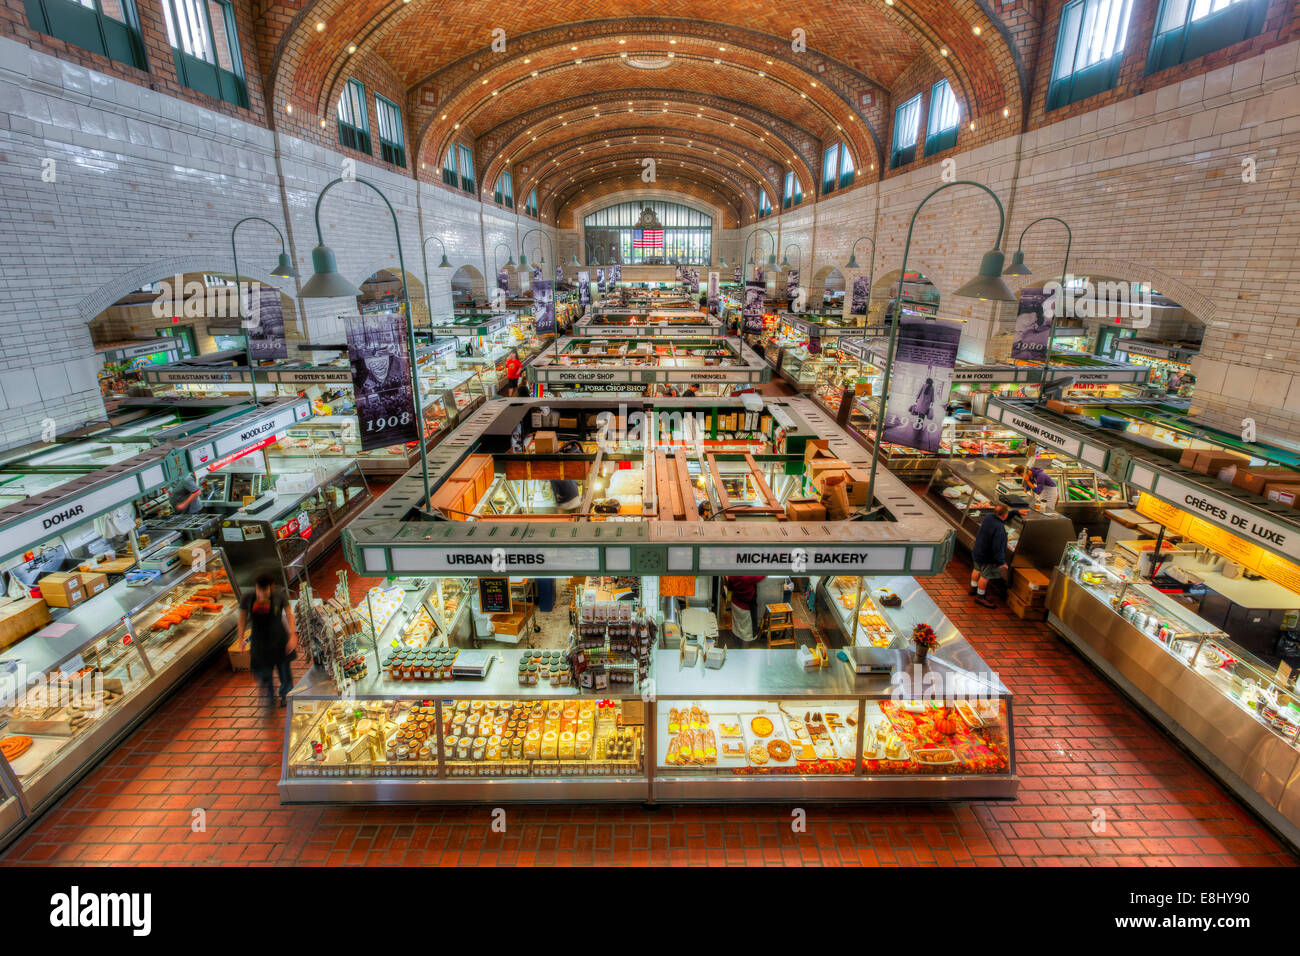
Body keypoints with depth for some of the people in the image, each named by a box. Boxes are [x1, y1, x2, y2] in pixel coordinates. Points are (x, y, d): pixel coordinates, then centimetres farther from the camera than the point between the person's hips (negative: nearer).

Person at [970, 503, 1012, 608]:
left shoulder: (988, 516, -11)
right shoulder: (999, 528, -35)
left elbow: (1003, 517, 14)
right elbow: (997, 547, -31)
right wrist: (1001, 562, -21)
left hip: (978, 550, 9)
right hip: (987, 556, -9)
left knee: (977, 570, 28)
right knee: (986, 576, 10)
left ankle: (973, 588, 49)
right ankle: (980, 596, 26)